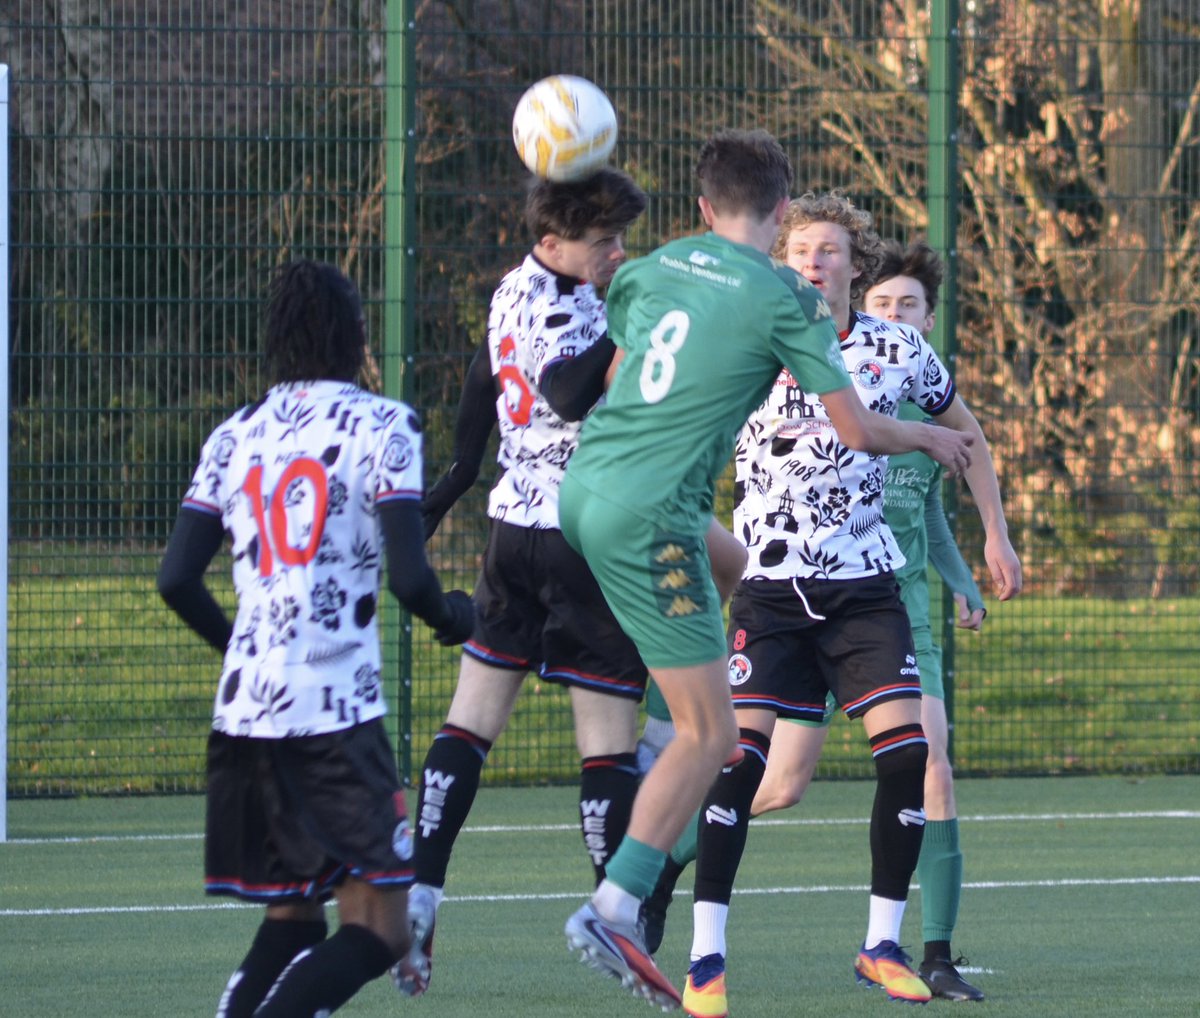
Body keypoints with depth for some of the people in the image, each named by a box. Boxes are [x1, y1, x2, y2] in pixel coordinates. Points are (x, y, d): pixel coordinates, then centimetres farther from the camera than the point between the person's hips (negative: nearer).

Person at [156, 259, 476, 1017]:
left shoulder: (234, 435, 13)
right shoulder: (383, 425, -1)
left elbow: (177, 579, 9)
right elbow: (409, 577, -10)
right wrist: (454, 619, 11)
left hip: (243, 704, 6)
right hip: (336, 709, -6)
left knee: (290, 918, 17)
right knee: (376, 933, -3)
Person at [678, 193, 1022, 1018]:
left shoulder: (899, 351, 3)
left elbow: (965, 431, 16)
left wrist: (996, 535, 14)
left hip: (864, 585, 2)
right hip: (772, 586, -2)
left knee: (907, 752, -10)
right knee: (740, 755, -14)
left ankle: (883, 945, 5)